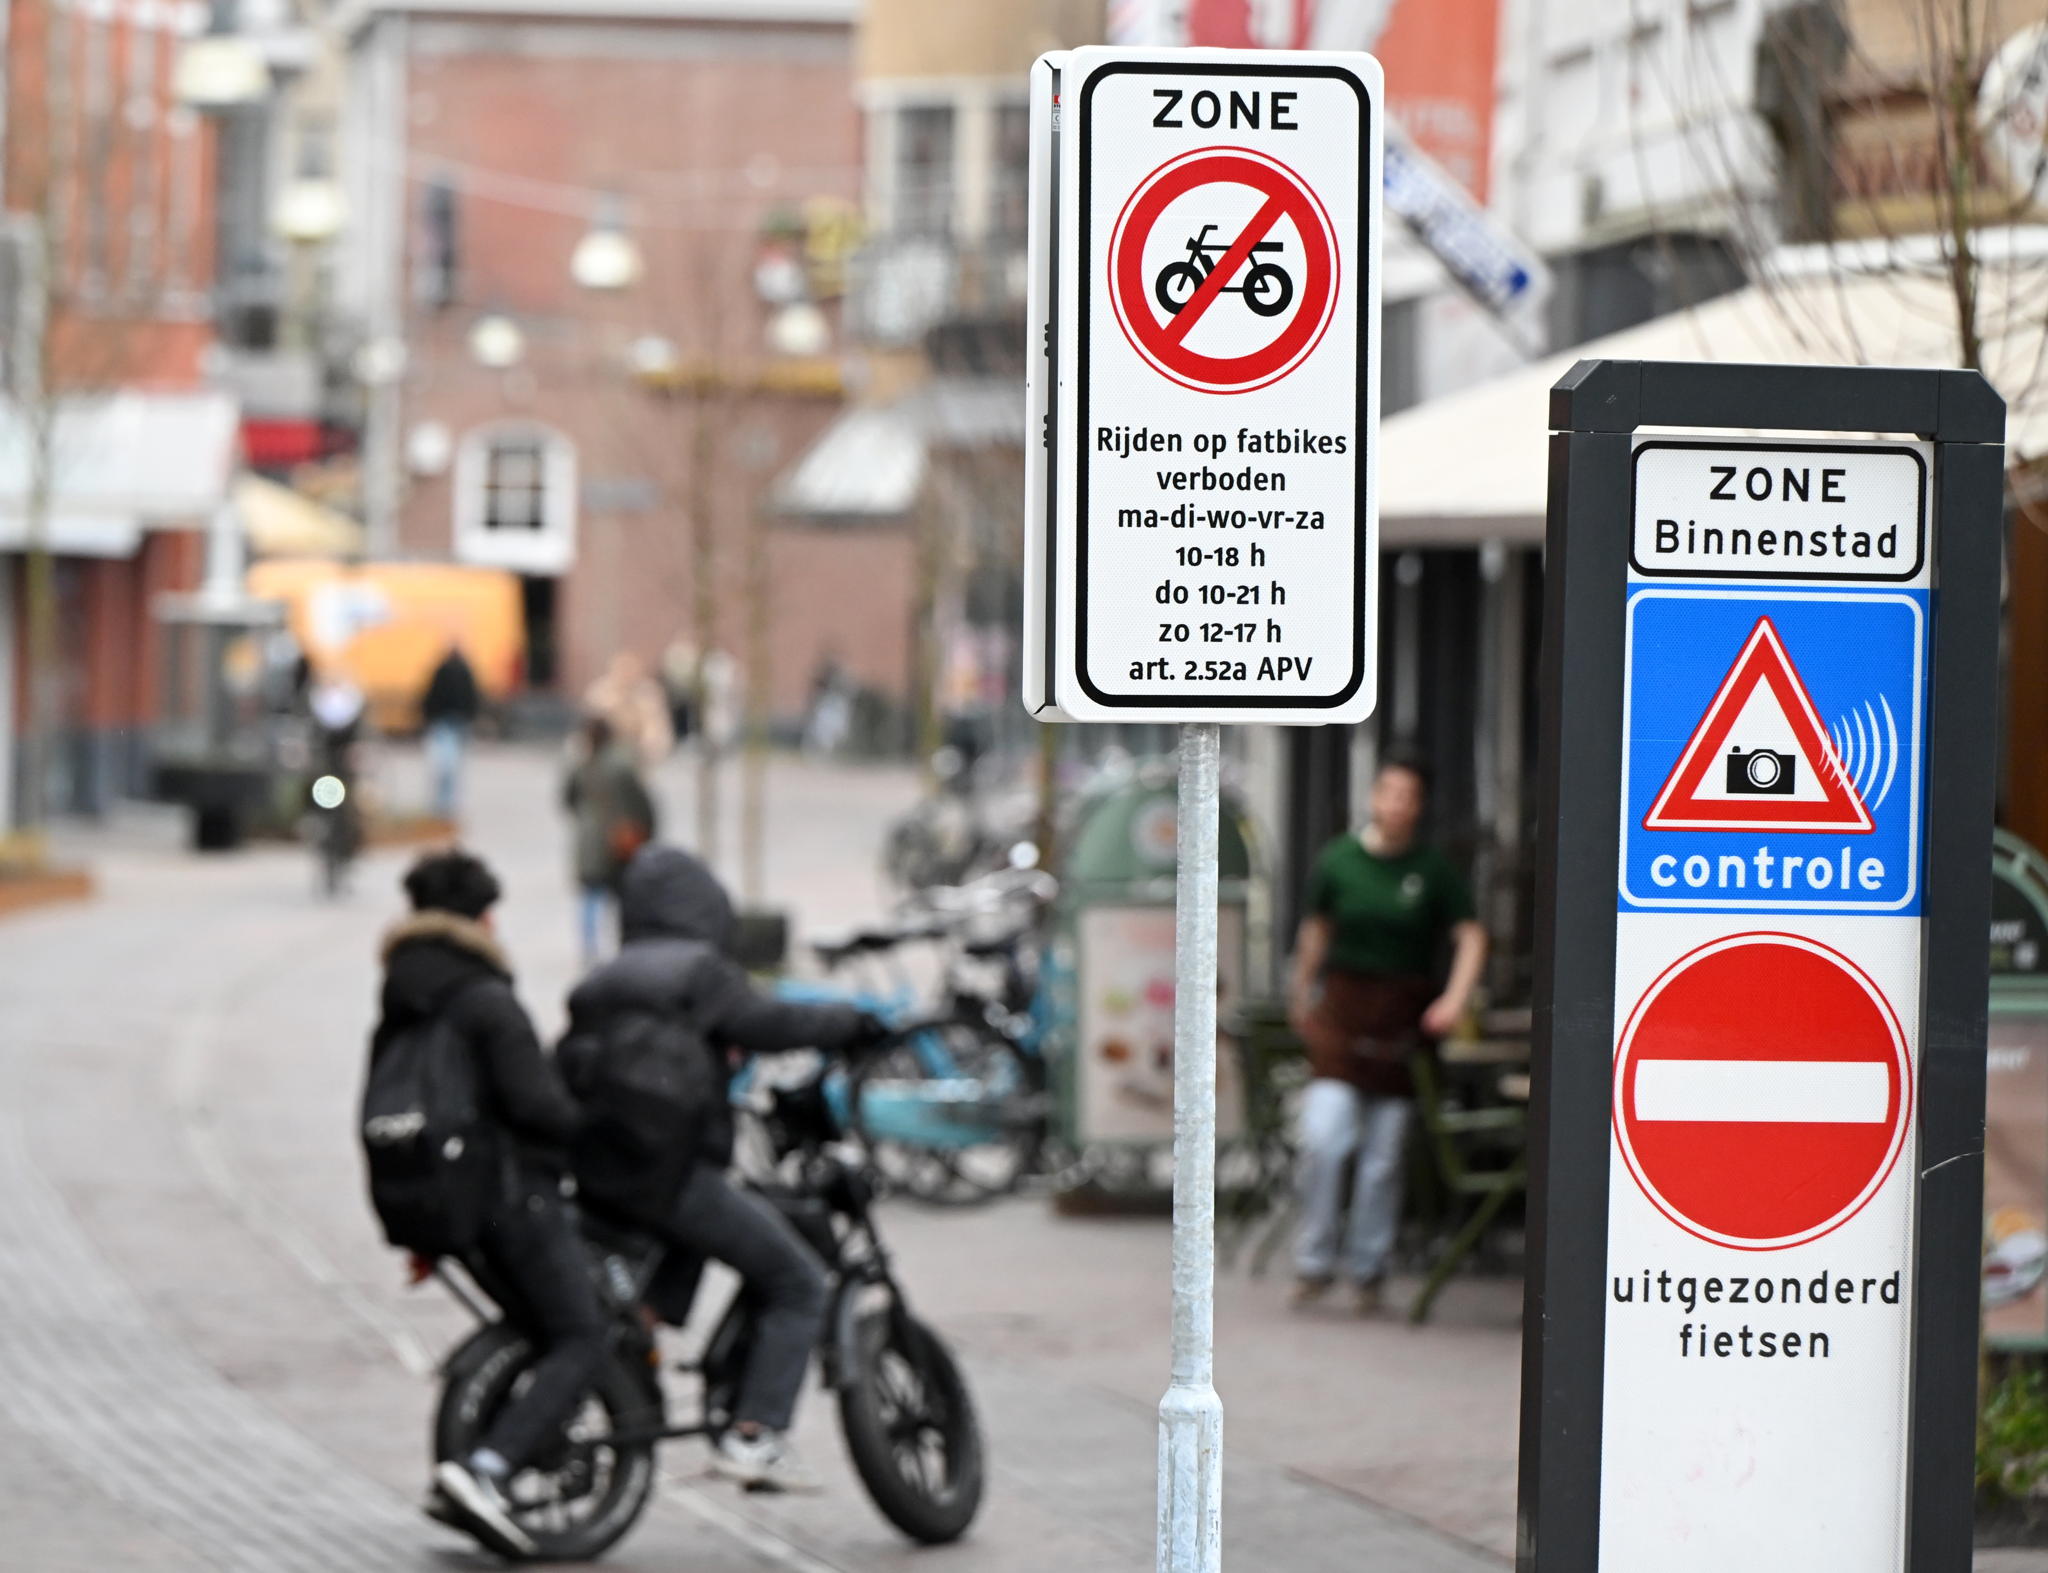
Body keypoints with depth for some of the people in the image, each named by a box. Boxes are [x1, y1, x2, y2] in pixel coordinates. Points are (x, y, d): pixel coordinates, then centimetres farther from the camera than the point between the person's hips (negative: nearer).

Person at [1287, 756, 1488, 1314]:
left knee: (1383, 1155, 3)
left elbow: (1470, 937, -1)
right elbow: (1315, 933, 13)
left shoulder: (1433, 870, -1)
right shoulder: (1338, 861, 0)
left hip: (1402, 1016, 0)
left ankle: (1368, 1269, 15)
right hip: (1343, 1011, 0)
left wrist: (1454, 999, -15)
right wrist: (1301, 1000, 18)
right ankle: (1315, 1263, -1)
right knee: (1324, 1137, -13)